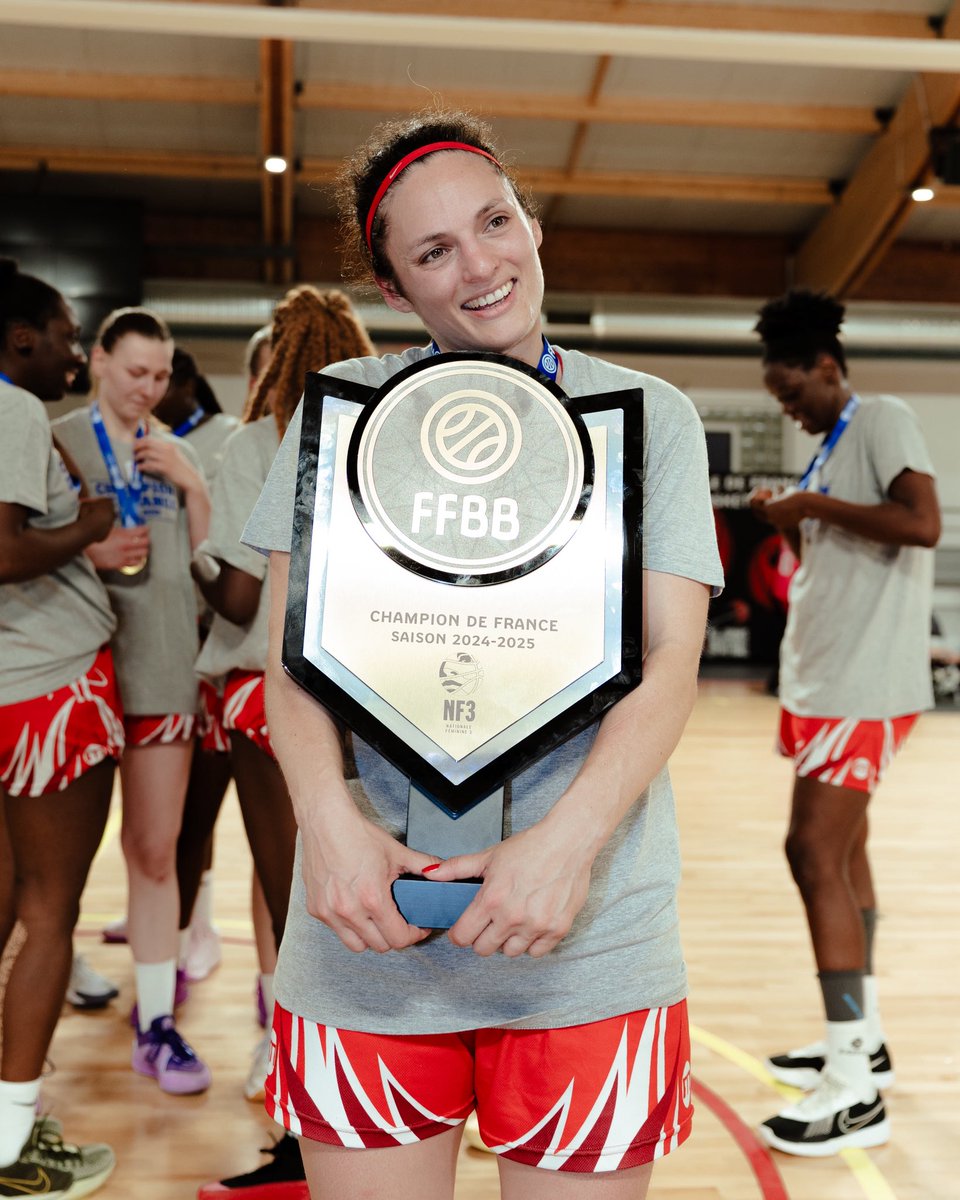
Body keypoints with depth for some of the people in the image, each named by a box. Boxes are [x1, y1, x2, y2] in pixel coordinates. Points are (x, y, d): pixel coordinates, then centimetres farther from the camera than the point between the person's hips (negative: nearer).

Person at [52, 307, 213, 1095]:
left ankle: (156, 1025, 13)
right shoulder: (56, 442, 0)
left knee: (156, 851, 6)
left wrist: (192, 485, -5)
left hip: (162, 667, 3)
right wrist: (91, 554, -19)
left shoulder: (177, 453, 13)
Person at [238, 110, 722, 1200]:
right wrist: (329, 817, -15)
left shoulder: (650, 416, 6)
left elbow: (670, 658, -2)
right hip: (364, 939, 1)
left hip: (593, 941, 0)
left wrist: (571, 837, -17)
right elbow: (293, 644, 2)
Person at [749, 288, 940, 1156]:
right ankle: (860, 1042, 25)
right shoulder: (831, 448, 18)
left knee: (817, 854, -12)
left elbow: (924, 524, -24)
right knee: (839, 851, 13)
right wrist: (792, 525, 8)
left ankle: (856, 1093, -7)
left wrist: (816, 506, -16)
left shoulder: (884, 421, -8)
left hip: (864, 685, -10)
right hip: (822, 679, 10)